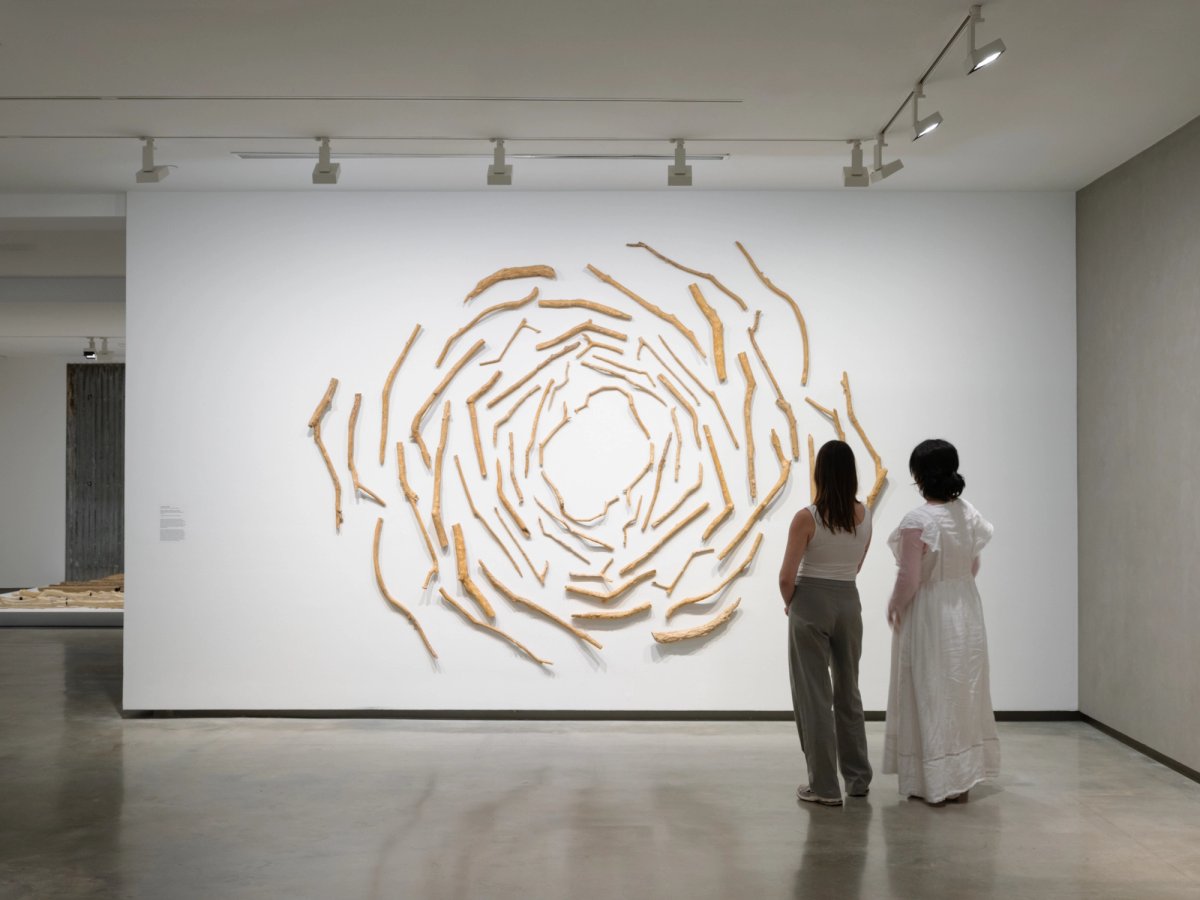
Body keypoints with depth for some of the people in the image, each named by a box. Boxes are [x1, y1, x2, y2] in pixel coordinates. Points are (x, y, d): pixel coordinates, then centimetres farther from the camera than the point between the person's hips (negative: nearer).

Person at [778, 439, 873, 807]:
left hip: (811, 604, -5)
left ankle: (824, 786, 9)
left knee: (813, 695, 4)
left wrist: (790, 603, 3)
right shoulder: (864, 515, 0)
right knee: (848, 692, 19)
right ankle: (858, 778, 28)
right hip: (849, 603, 5)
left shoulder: (807, 518, -15)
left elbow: (787, 576, -14)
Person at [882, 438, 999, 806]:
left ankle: (933, 784, 13)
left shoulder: (917, 521, -22)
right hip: (966, 612, 7)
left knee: (930, 696, 5)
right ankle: (961, 781, 24)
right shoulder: (969, 513, 0)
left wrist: (894, 607, -3)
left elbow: (909, 579, -20)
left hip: (928, 617, -6)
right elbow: (973, 566, 10)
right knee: (963, 694, 15)